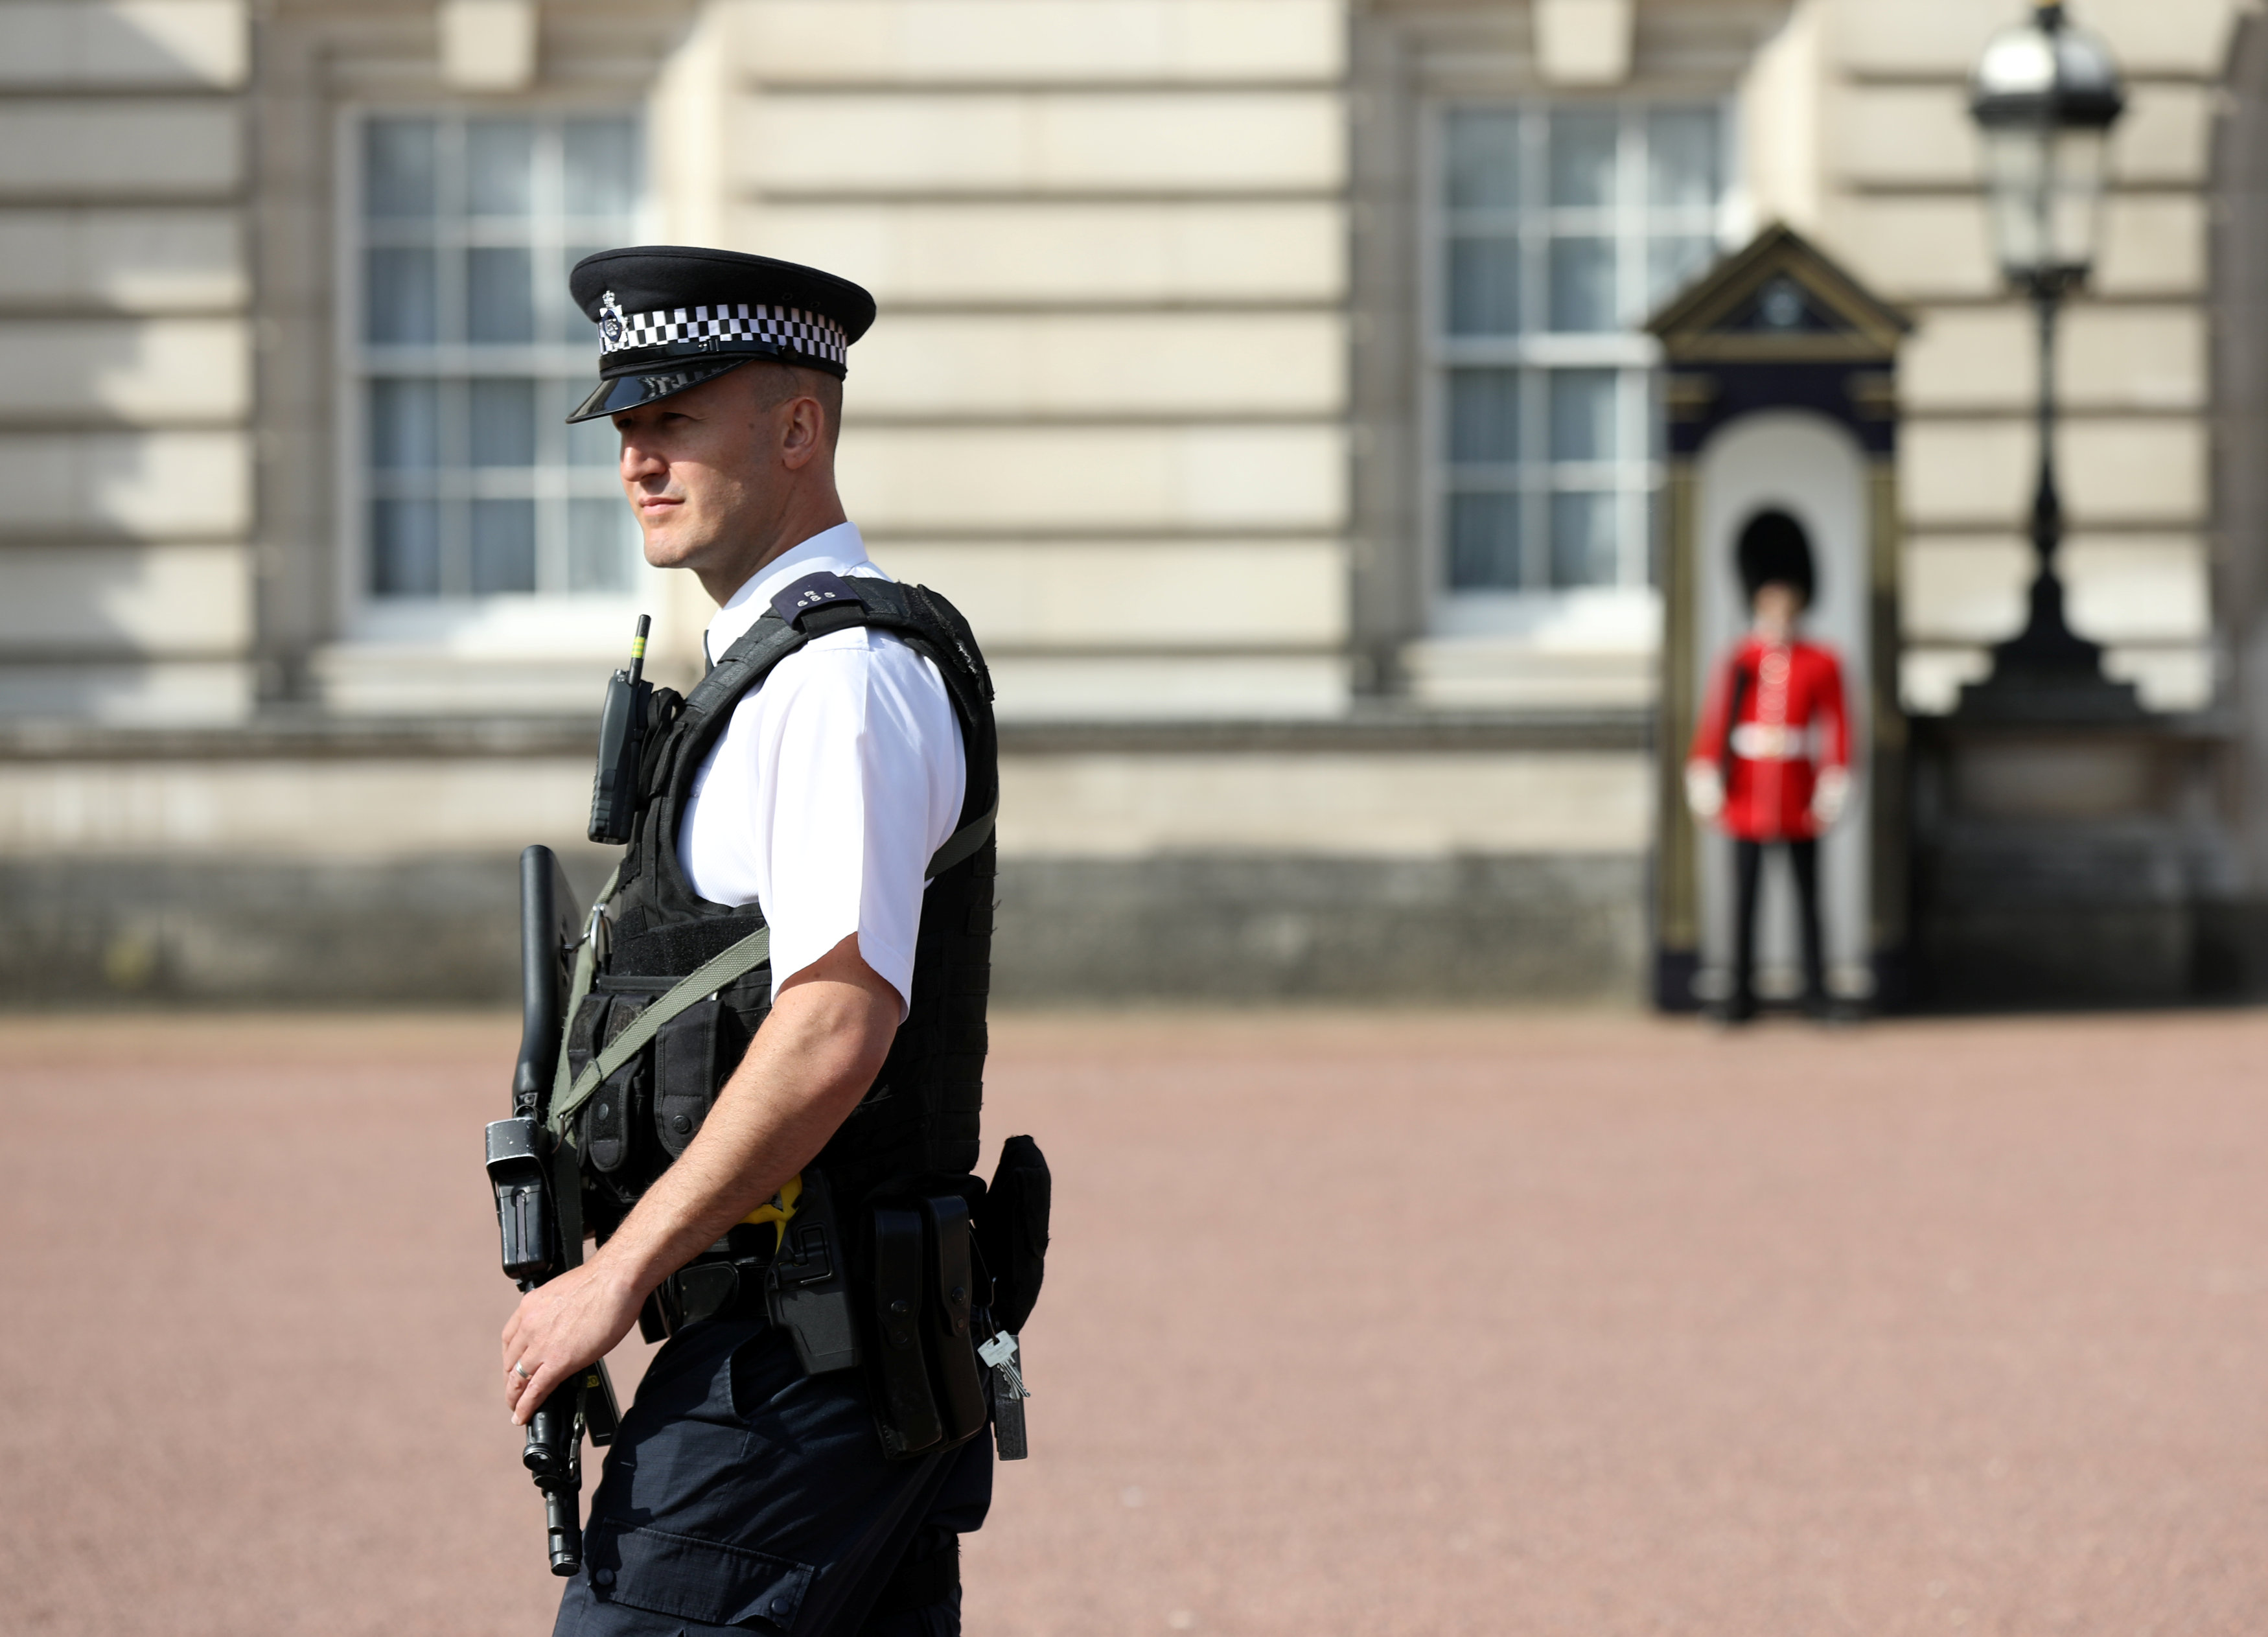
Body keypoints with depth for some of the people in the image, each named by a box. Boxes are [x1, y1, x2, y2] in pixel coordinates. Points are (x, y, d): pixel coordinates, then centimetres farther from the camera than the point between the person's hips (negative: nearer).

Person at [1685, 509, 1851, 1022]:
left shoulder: (1822, 664, 3)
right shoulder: (1739, 662, 4)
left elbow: (1837, 730, 0)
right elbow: (1713, 724, 0)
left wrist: (1835, 785, -8)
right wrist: (1704, 777, -10)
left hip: (1799, 799, 0)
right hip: (1748, 799, 0)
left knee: (1808, 895, 4)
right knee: (1744, 896, 2)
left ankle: (1816, 989, 9)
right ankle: (1742, 994, 5)